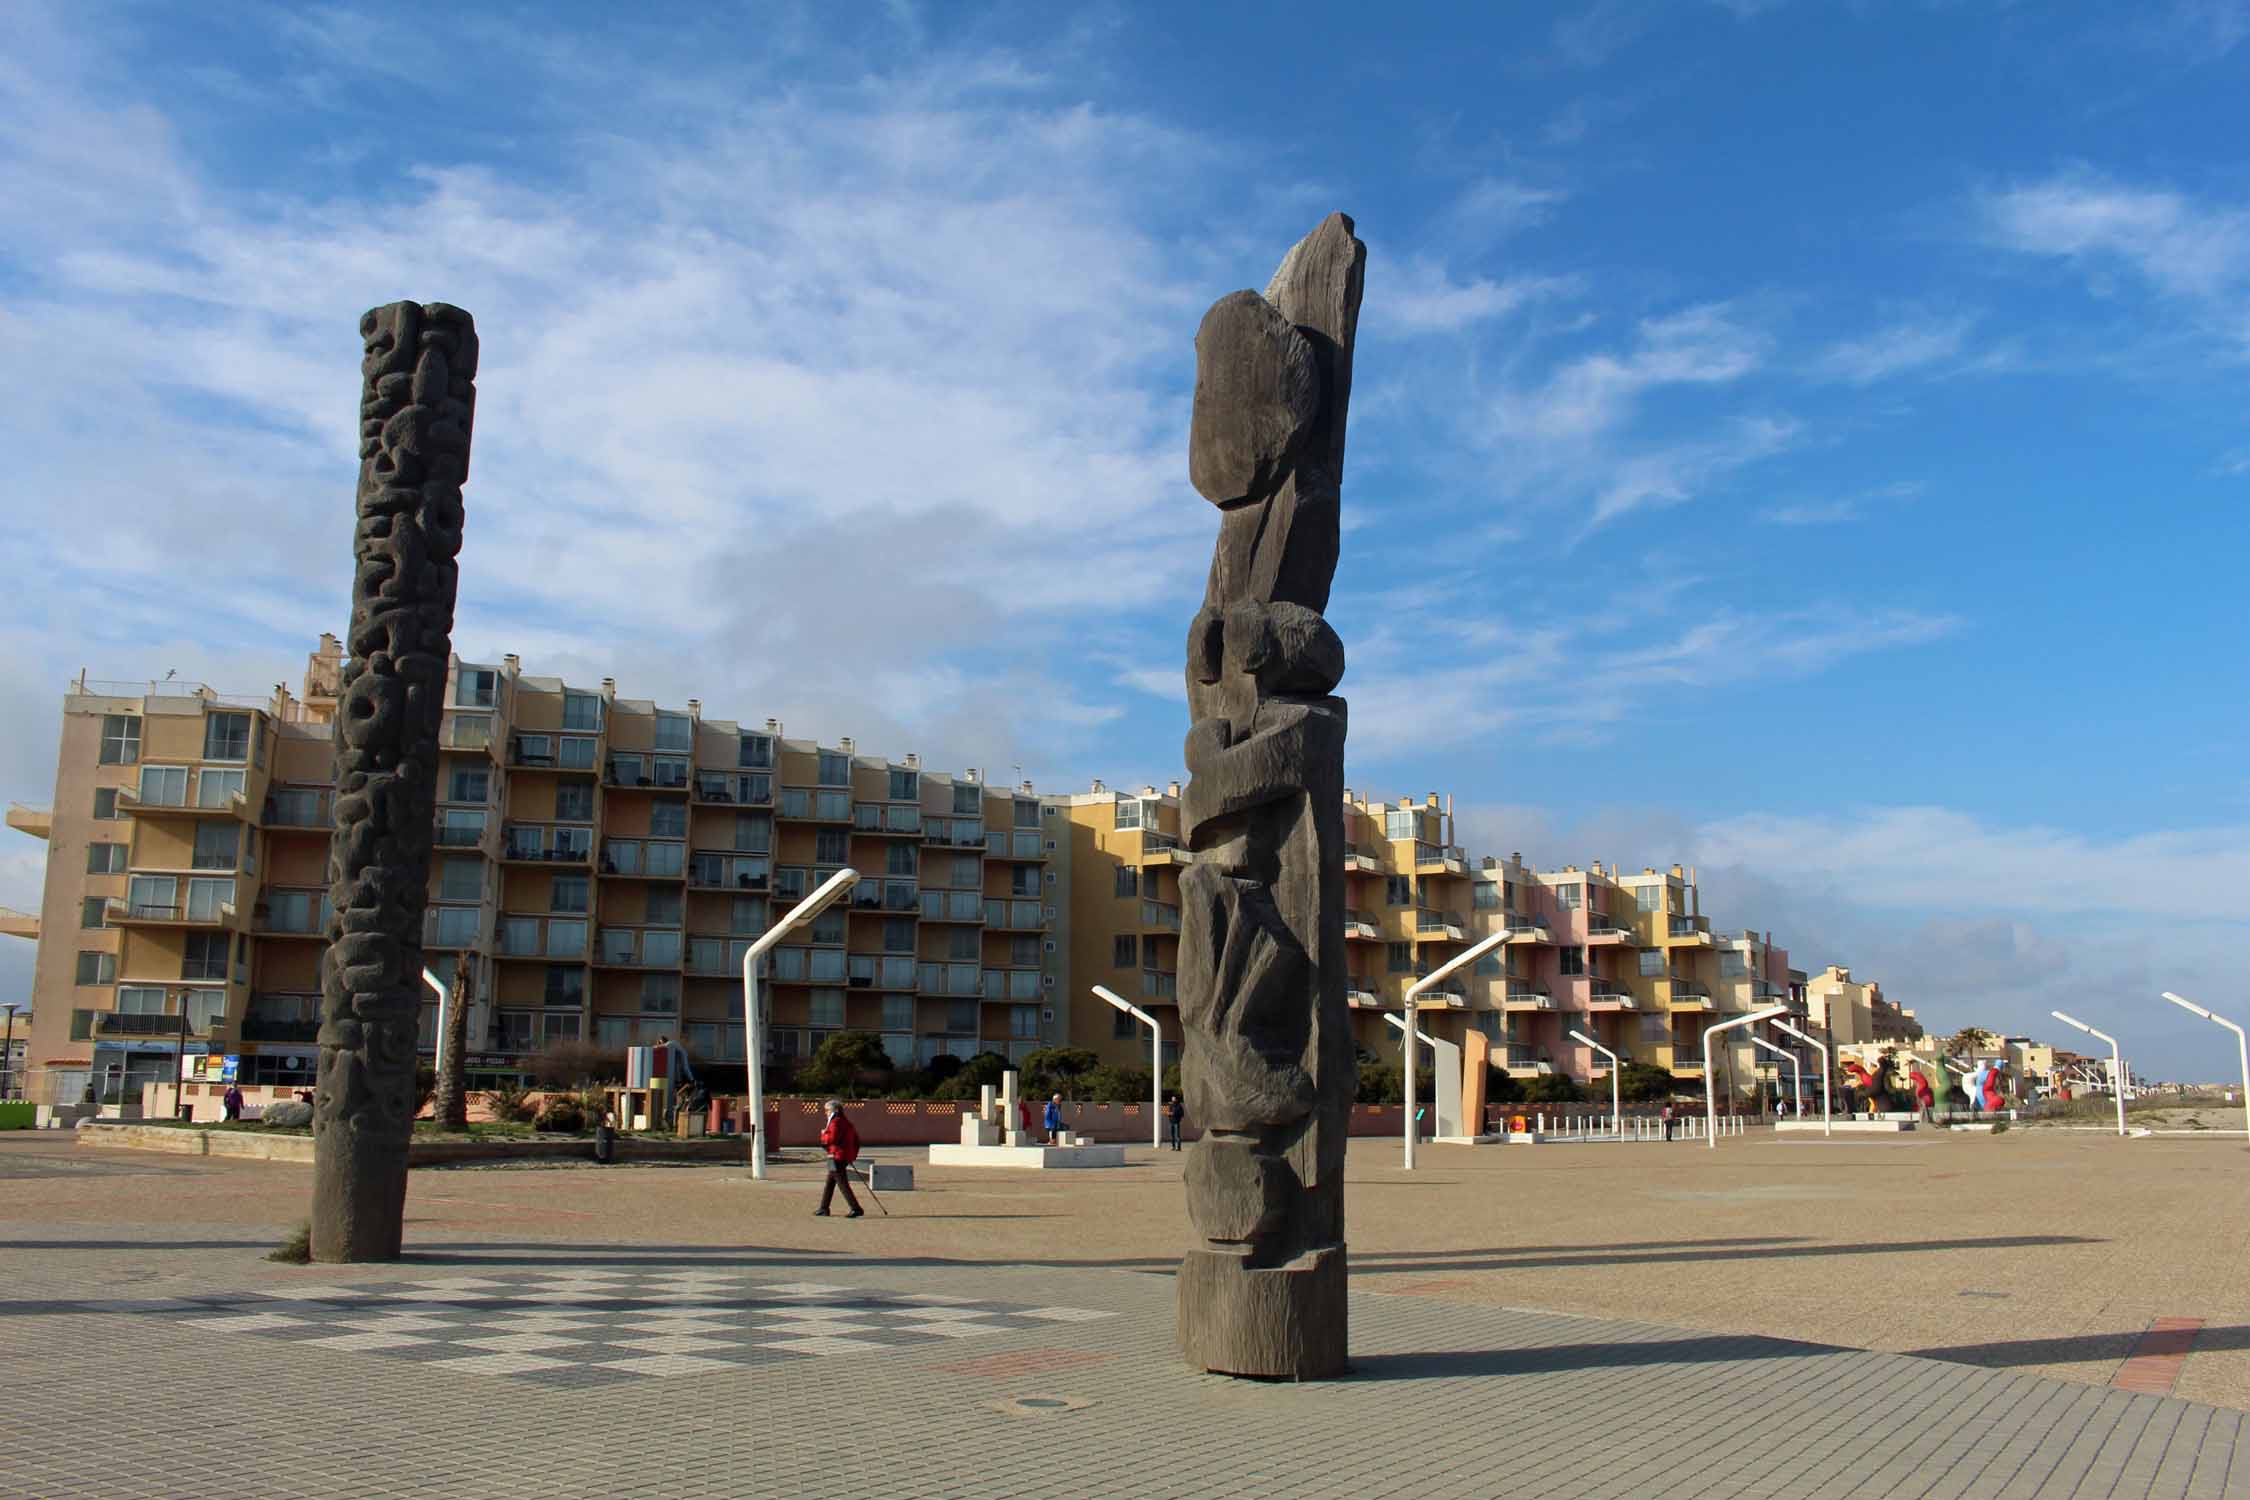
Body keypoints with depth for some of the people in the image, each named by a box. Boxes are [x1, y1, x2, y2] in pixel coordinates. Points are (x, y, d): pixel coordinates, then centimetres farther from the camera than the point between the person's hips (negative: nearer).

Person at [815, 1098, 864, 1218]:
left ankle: (856, 1209, -13)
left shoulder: (835, 1122, -14)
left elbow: (832, 1139, -25)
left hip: (837, 1157, -10)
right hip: (845, 1157, 10)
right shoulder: (846, 1122, 16)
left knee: (843, 1184, -9)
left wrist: (823, 1134, -6)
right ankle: (823, 1209, 25)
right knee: (829, 1184, 18)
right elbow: (856, 1138, 21)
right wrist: (853, 1154, 24)